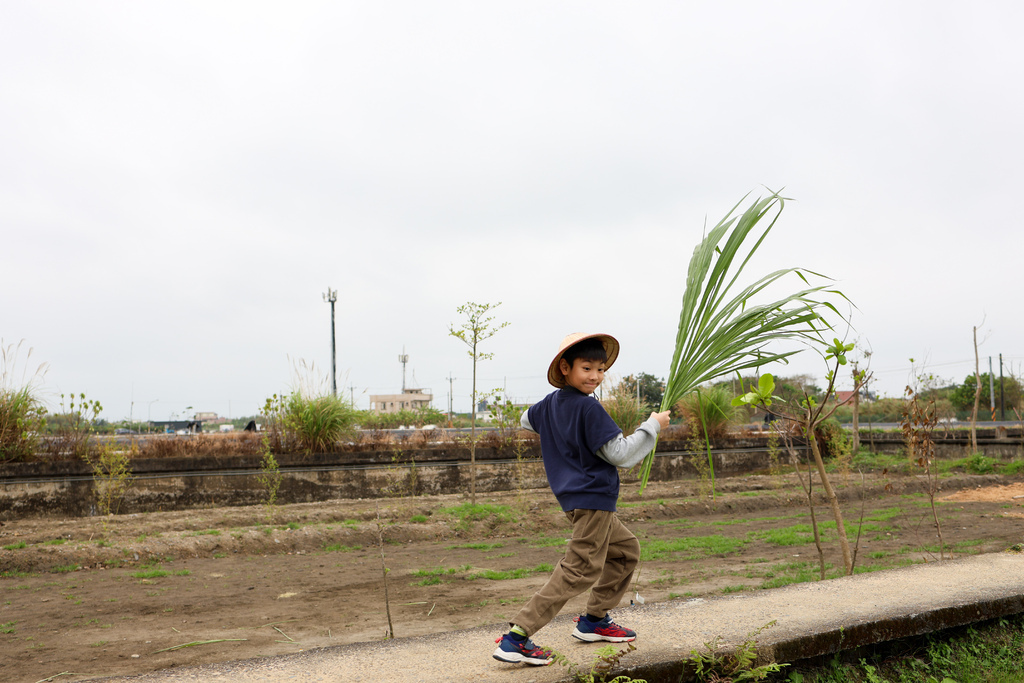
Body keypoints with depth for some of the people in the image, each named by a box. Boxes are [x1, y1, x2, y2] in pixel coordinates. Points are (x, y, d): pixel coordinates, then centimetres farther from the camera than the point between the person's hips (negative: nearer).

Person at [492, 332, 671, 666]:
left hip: (576, 497, 10)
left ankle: (595, 620, 29)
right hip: (592, 498, -10)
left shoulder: (551, 402, 9)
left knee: (626, 549, 23)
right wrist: (652, 425, -8)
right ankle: (516, 638, -12)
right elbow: (620, 454, -18)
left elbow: (527, 420, 31)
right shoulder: (589, 408, -18)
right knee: (580, 570, -10)